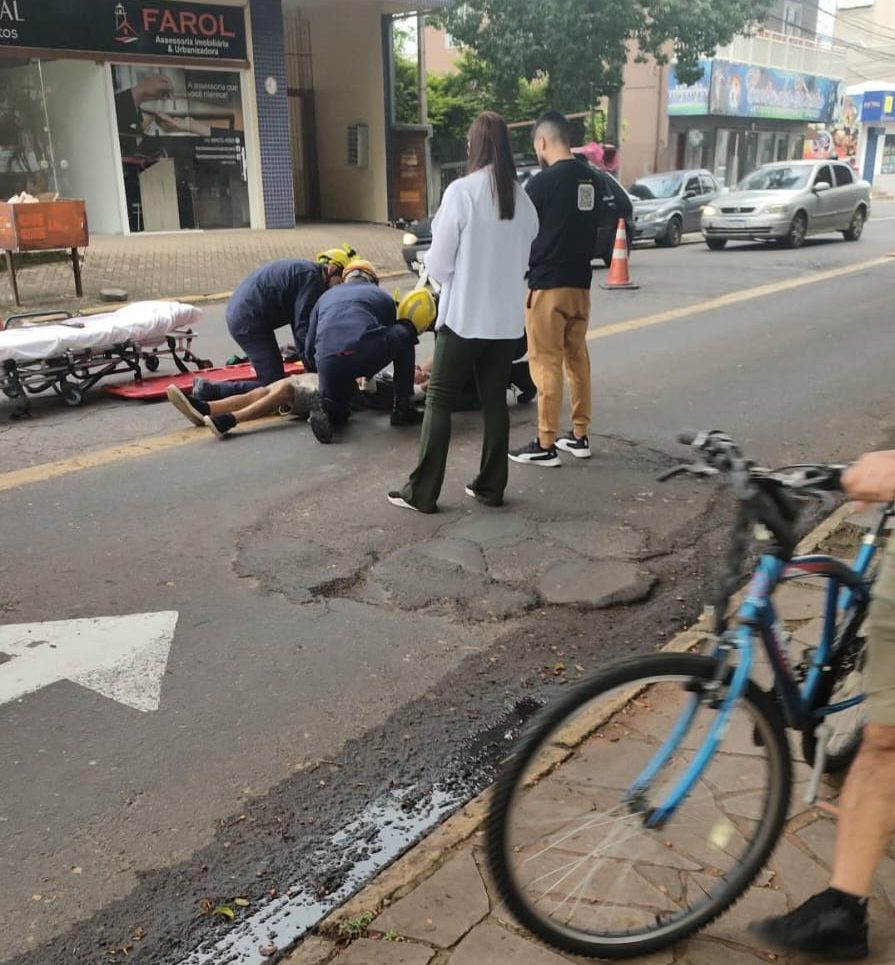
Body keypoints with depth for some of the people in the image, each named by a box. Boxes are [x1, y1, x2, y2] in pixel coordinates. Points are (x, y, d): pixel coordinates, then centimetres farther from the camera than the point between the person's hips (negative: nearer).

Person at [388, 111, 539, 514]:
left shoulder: (462, 191, -12)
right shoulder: (523, 200, 3)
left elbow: (439, 261, -7)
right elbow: (523, 259, 13)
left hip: (464, 315, -5)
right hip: (506, 318, 5)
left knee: (439, 400, 3)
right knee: (495, 400, 12)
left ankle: (422, 491, 5)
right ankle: (490, 486, 18)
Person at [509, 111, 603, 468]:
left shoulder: (543, 182, -12)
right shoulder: (591, 180, 8)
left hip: (548, 284, -7)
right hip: (580, 283, 7)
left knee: (546, 364, -3)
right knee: (577, 358, 13)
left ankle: (545, 445, 1)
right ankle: (579, 435, 19)